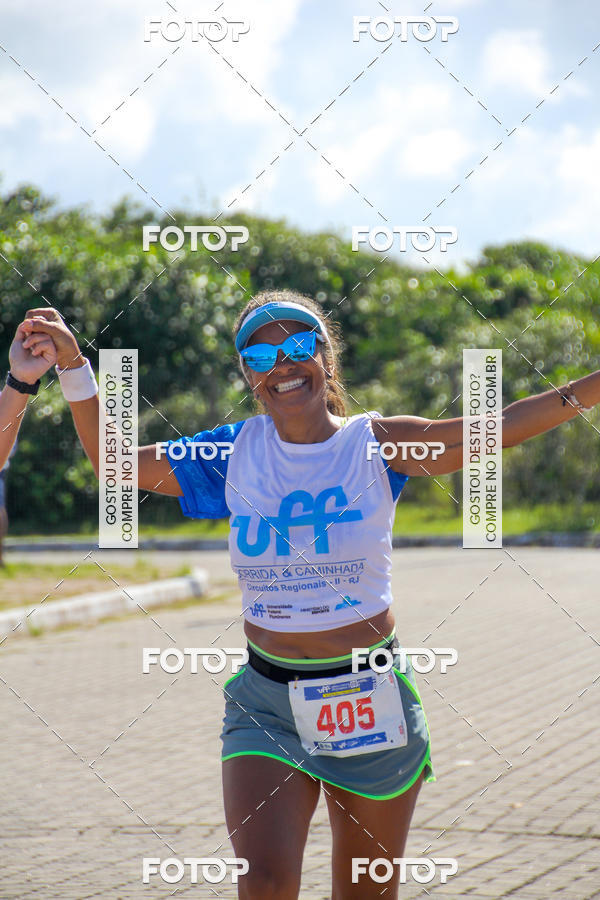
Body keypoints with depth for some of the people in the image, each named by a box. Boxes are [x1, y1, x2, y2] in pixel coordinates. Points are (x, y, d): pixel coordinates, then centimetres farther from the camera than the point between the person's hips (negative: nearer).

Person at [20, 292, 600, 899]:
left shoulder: (378, 445, -3)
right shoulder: (235, 454, 3)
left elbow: (500, 429, -9)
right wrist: (73, 365, -1)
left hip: (369, 699, 0)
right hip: (266, 705, 0)